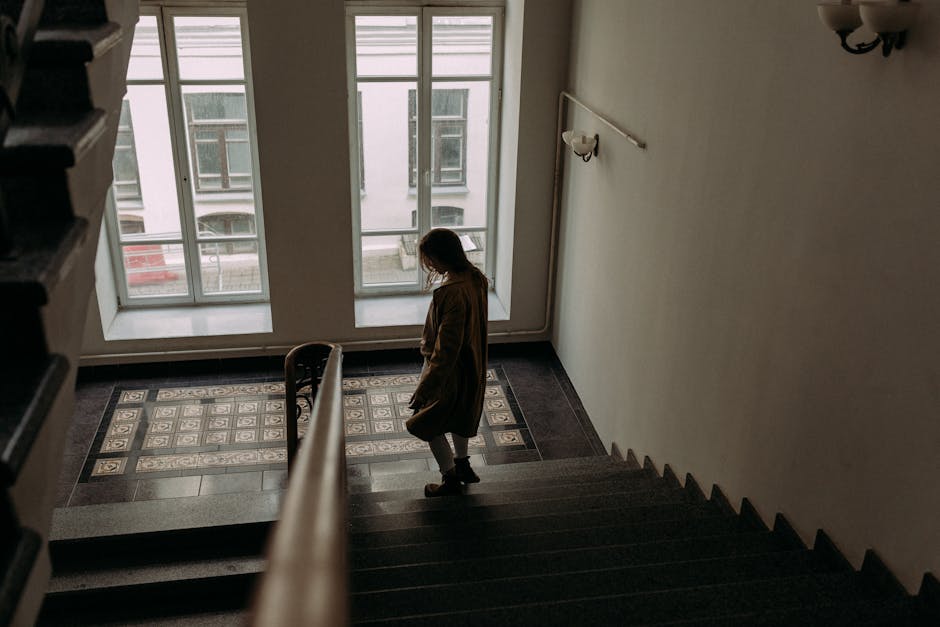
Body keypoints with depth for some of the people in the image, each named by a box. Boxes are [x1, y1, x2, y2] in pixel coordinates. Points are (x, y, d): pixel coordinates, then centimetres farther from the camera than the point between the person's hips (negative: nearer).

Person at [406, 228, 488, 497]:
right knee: (460, 414, 27)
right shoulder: (474, 278, -4)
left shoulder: (453, 293, -32)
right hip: (471, 364, 9)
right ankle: (462, 463, 44)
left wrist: (424, 391, -26)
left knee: (427, 422, 11)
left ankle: (451, 478, 22)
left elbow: (446, 349, -31)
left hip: (451, 370, -9)